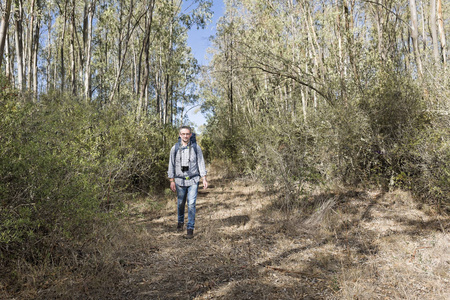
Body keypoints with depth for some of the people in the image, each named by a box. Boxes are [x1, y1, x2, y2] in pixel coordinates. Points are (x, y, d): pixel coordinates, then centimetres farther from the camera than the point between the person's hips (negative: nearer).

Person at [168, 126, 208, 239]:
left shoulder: (196, 147, -2)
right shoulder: (175, 148, -1)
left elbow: (201, 163, 2)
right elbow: (171, 165, 2)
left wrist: (204, 179, -3)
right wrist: (172, 181, -2)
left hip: (193, 180, -1)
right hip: (180, 181, 1)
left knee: (191, 204, -8)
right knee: (180, 203, 13)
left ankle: (190, 228, 1)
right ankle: (180, 222, 40)